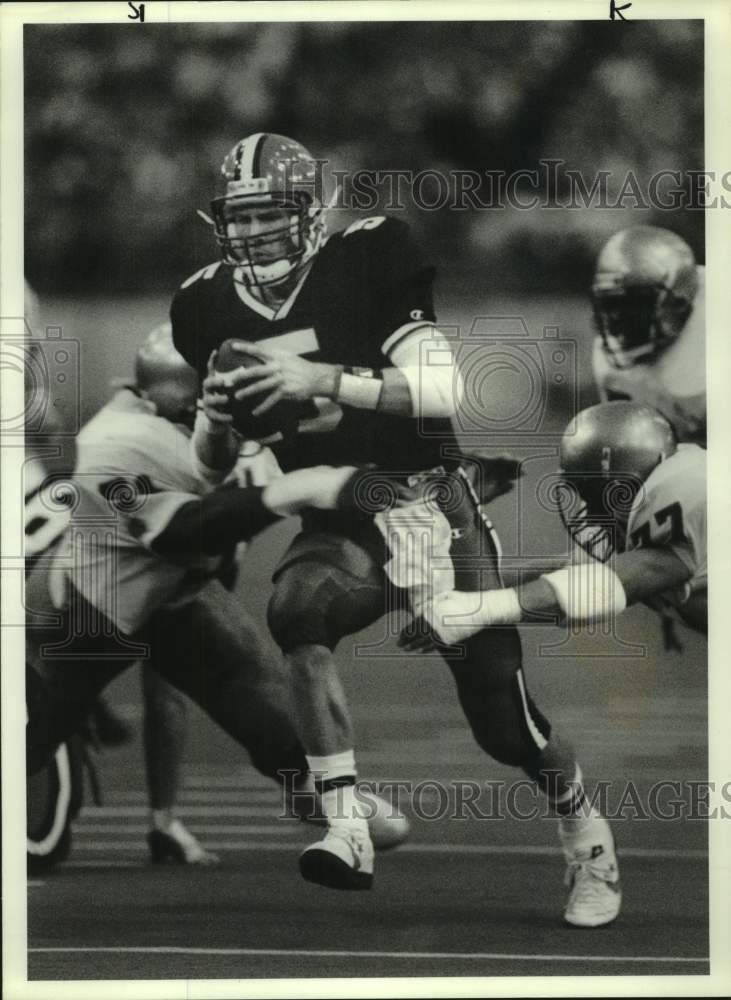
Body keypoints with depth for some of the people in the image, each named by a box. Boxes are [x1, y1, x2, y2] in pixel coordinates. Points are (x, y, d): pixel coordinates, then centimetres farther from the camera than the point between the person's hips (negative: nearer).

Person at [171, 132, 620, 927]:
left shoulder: (364, 266, -12)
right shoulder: (213, 309, 3)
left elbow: (443, 389, -23)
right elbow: (212, 472, 11)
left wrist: (322, 379, -32)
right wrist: (216, 419, -12)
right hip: (337, 525, 3)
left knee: (502, 716, -5)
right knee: (295, 611, -33)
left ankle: (587, 838, 25)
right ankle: (347, 832, -32)